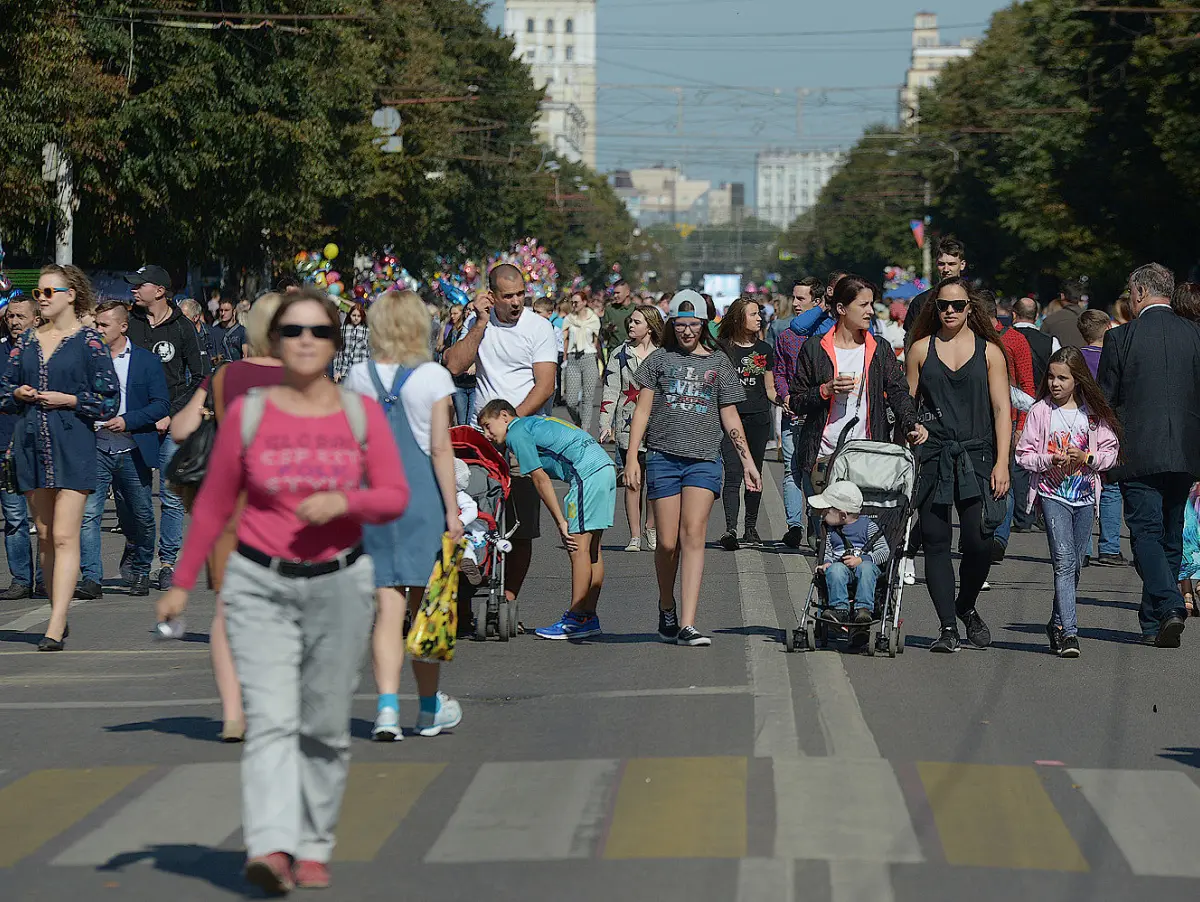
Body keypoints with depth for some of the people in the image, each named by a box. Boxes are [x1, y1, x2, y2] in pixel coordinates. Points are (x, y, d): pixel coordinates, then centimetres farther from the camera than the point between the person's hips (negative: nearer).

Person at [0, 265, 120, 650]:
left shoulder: (89, 341, -1)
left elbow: (109, 399, -1)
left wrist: (68, 400, -12)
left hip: (72, 445, -6)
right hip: (32, 445, 6)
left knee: (64, 537, -12)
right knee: (44, 536, 9)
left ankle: (55, 628, -18)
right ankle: (60, 618, 17)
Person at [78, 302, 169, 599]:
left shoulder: (147, 360, 3)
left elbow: (161, 404, -3)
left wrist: (127, 420, -15)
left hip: (133, 450, -1)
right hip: (95, 447, 1)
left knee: (140, 516, 8)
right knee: (88, 513, -12)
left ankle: (140, 572, 26)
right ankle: (92, 578, -13)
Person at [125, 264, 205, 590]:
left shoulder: (182, 327, 2)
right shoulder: (129, 324, 6)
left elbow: (197, 379, 5)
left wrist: (171, 415, -5)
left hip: (171, 424, -2)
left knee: (172, 497, -3)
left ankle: (168, 563, 4)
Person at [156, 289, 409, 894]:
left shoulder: (361, 414, 1)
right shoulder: (247, 414, 0)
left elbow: (395, 498, 1)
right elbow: (214, 505, 8)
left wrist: (343, 502, -19)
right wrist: (182, 583, 10)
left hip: (339, 583, 1)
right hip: (260, 584, -1)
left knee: (325, 726, 7)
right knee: (270, 718, -15)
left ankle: (314, 849, 19)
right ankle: (271, 848, -28)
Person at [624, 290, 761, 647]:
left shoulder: (718, 363, 12)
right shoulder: (660, 359, 10)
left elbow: (730, 417, 16)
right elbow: (642, 410, 7)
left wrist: (747, 461, 12)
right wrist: (631, 457, -2)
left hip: (705, 459, 0)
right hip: (663, 457, 0)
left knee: (693, 534, -14)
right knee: (667, 543, -1)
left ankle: (687, 625, -19)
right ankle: (666, 610, 25)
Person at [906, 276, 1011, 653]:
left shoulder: (989, 351, 8)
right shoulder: (921, 349, 9)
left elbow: (1002, 410, 4)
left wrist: (1002, 463, -4)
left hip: (976, 456, -1)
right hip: (932, 456, 1)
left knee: (978, 542, -10)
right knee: (936, 541, -3)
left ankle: (966, 607, 18)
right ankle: (947, 627, 2)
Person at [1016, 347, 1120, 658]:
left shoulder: (1093, 412, 4)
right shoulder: (1040, 411, -1)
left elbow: (1111, 451, 6)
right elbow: (1023, 454, 1)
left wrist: (1086, 457, -12)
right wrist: (1050, 460, -17)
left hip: (1085, 494, 3)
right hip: (1052, 492, -3)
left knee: (1075, 564, 10)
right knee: (1064, 561, -14)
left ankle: (1057, 625, 28)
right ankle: (1069, 632, -19)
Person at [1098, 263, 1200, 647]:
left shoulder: (1121, 337, -7)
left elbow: (1104, 400, -2)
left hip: (1138, 453, -4)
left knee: (1146, 533, -2)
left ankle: (1169, 606, -23)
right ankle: (1153, 624, 18)